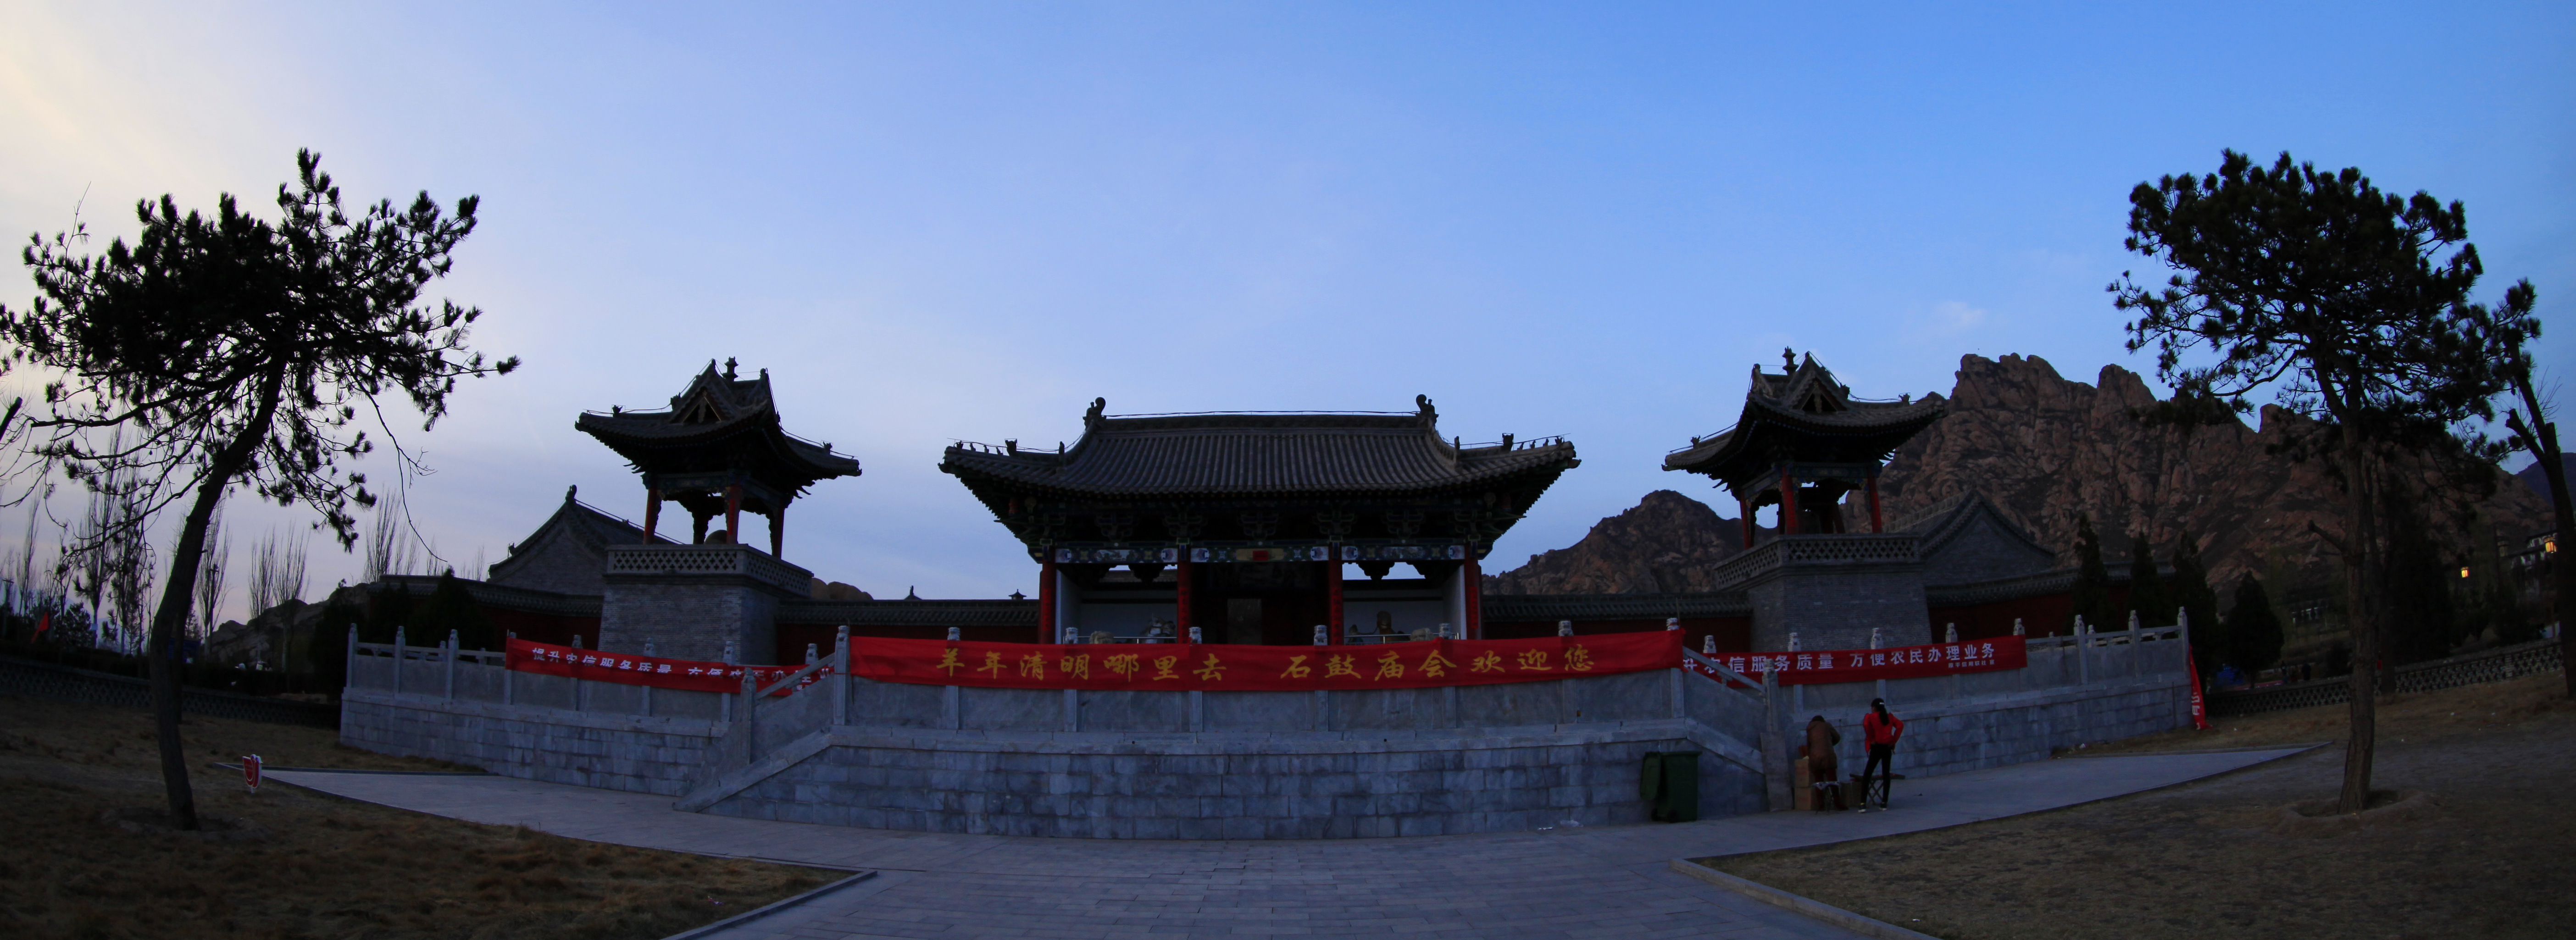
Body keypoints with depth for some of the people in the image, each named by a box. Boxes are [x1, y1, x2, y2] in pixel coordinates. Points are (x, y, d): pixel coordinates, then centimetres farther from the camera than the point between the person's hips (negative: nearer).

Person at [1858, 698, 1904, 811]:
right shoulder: (1890, 717, 9)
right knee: (1886, 775, 10)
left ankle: (1863, 804, -9)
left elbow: (1866, 725, -20)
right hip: (1888, 748, 4)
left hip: (1876, 748, -4)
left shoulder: (1870, 717, -1)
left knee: (1867, 775, -1)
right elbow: (1900, 725, -4)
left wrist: (1871, 739, -8)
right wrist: (1894, 740, -1)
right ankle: (1884, 803, 7)